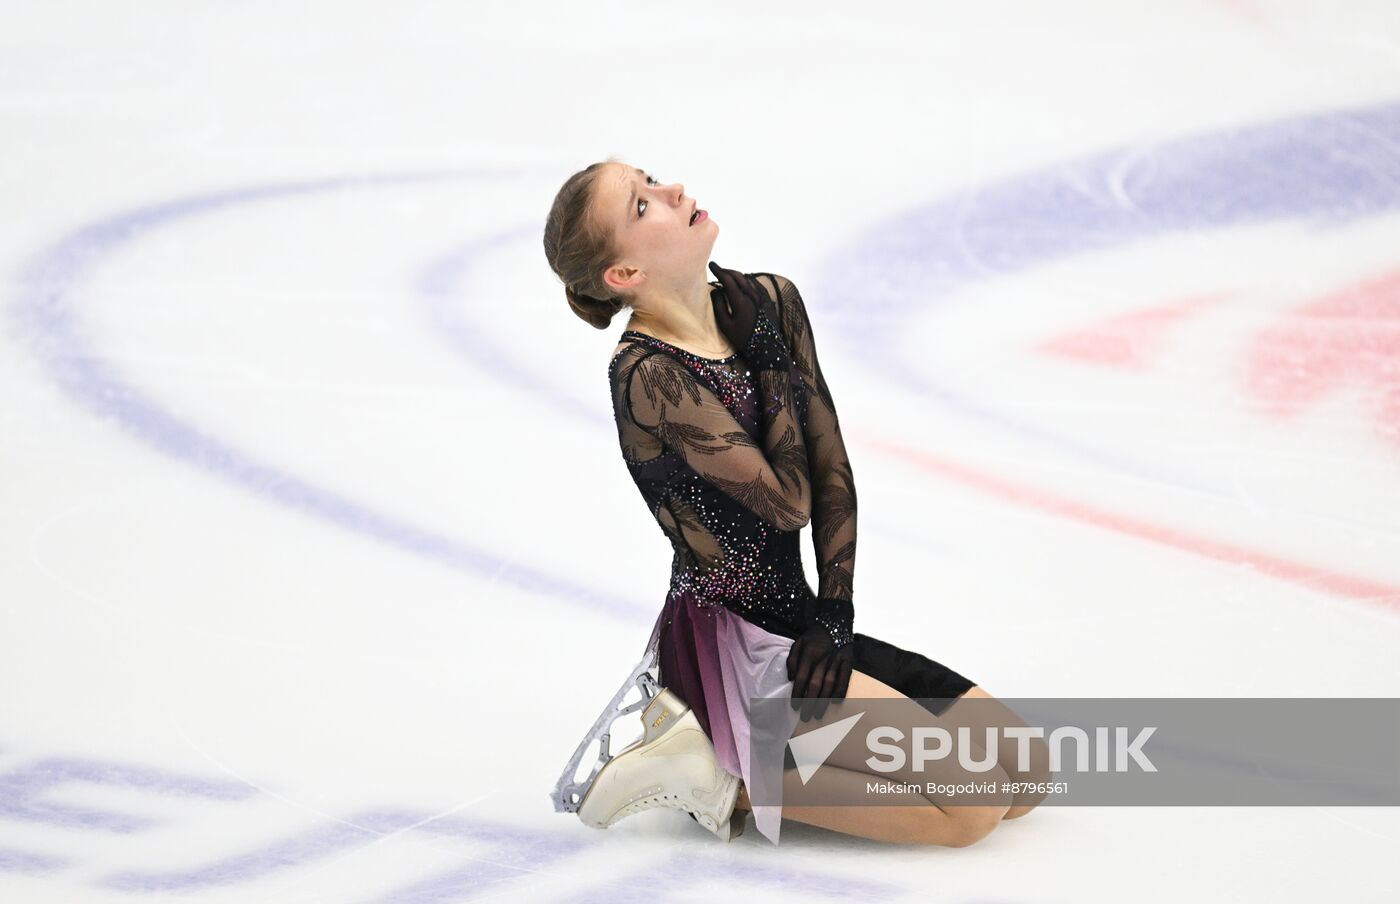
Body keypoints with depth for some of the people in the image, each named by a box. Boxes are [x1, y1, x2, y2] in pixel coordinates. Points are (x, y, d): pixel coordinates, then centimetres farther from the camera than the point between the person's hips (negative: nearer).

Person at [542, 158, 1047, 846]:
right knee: (973, 803, -15)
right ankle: (724, 775, -4)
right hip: (726, 650, -8)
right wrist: (765, 357, -13)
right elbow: (789, 502, -20)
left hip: (793, 625, 8)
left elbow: (833, 473, 4)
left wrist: (832, 616, -5)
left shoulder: (771, 301, 4)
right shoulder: (647, 373, -19)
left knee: (1026, 773, 4)